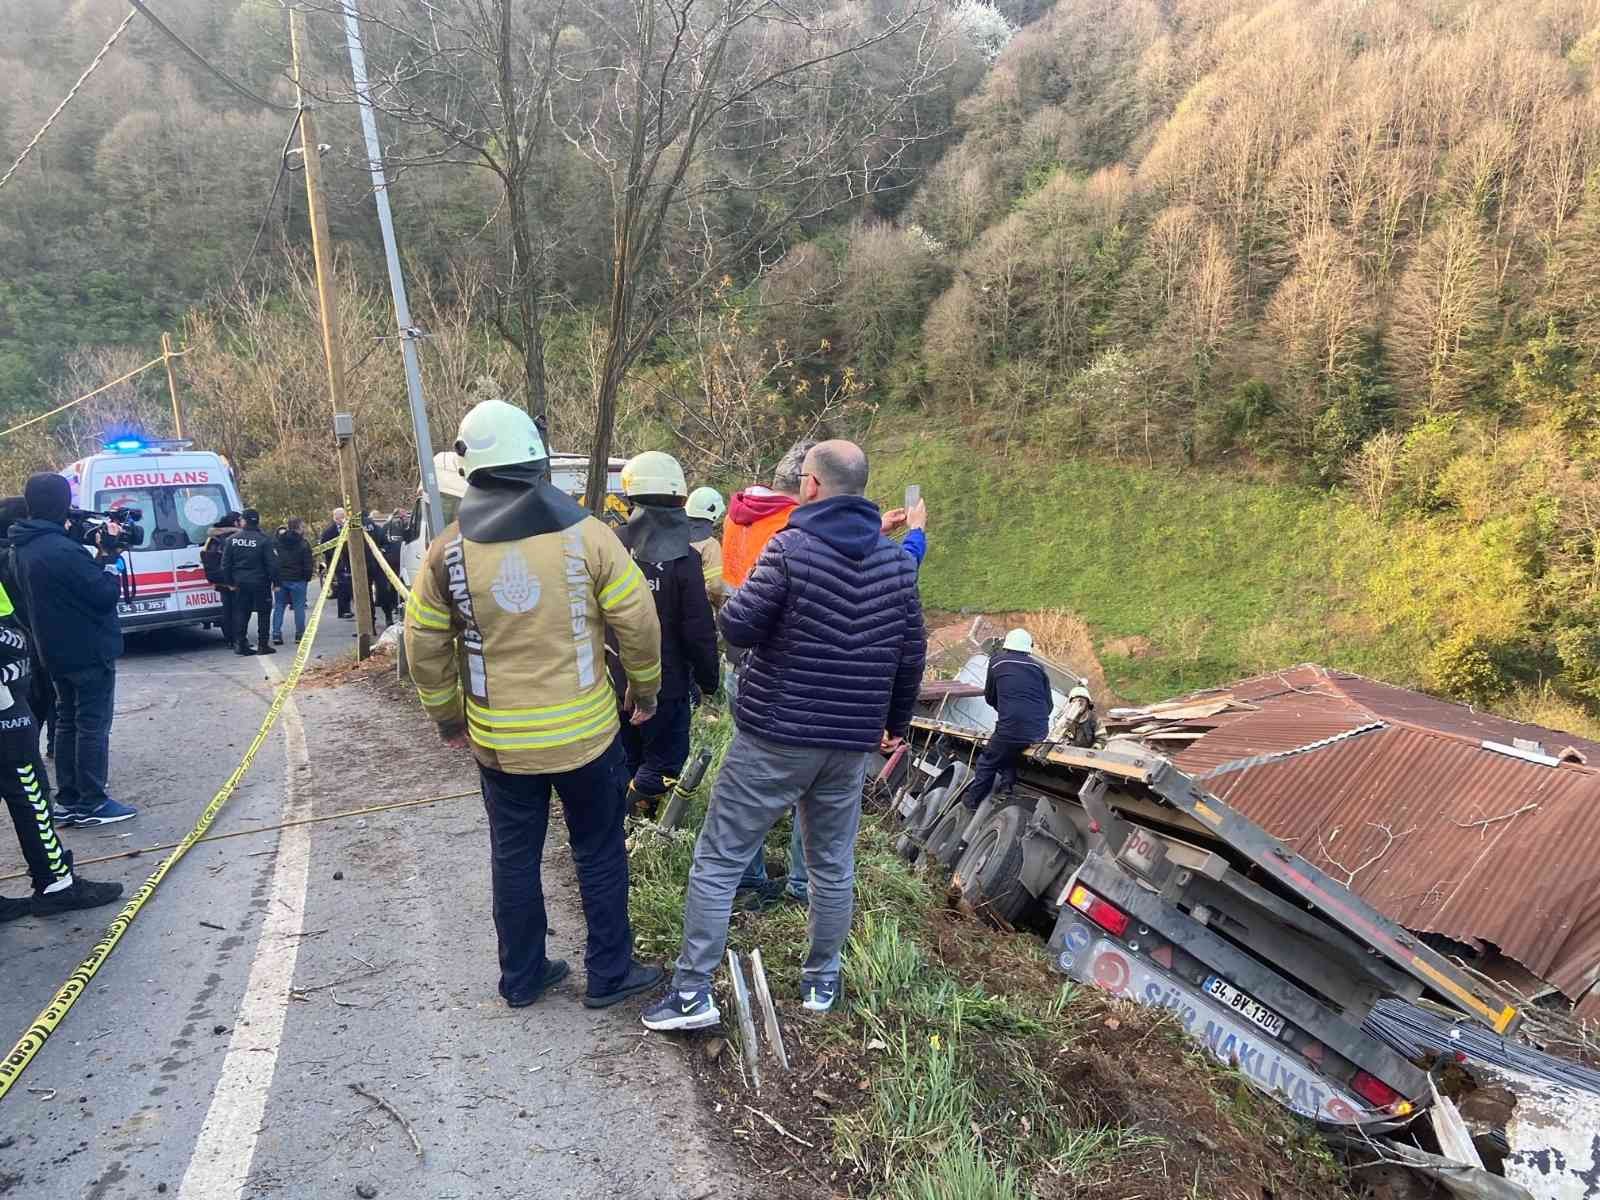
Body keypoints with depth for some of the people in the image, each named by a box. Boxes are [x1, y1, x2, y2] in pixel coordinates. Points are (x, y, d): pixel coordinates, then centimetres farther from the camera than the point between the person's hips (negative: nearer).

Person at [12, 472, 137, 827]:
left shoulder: (26, 548, 7)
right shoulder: (62, 550, -23)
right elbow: (106, 594, -20)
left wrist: (99, 554, 1)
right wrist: (109, 555, -8)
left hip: (59, 652, 9)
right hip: (89, 651, -9)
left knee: (68, 723, 15)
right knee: (93, 726, -1)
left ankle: (68, 801, 20)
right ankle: (91, 804, 5)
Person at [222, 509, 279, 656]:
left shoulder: (232, 540, 1)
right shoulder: (264, 539, -12)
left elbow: (225, 564, 6)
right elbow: (272, 563, -12)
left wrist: (230, 582, 15)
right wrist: (275, 582, -3)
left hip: (240, 583, 4)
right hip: (260, 583, -4)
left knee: (241, 612, 12)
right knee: (264, 613, 5)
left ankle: (240, 644, 10)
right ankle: (262, 645, 4)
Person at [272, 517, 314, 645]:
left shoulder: (278, 541, 4)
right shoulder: (303, 544, -9)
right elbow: (308, 564, -9)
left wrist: (275, 578, 13)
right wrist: (308, 576, 5)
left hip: (280, 579, 4)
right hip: (297, 580, -4)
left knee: (279, 606, 9)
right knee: (299, 607, 4)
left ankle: (276, 635, 6)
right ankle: (300, 635, 5)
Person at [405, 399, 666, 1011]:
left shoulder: (448, 550, -6)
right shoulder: (586, 534, -12)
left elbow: (424, 646, 1)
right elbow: (638, 621, -9)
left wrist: (447, 717, 16)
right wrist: (645, 689, 8)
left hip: (499, 741, 2)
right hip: (585, 730, -1)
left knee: (514, 856, 17)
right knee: (599, 853, 15)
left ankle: (521, 977, 31)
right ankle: (609, 974, 26)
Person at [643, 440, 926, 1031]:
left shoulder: (791, 548, -13)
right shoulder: (897, 561, 3)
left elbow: (737, 628, -13)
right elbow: (912, 653, 8)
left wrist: (741, 598, 9)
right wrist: (896, 722, 21)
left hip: (774, 736, -5)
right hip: (851, 742, 5)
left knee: (717, 859, 5)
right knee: (833, 863, 18)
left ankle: (692, 993, 8)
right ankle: (822, 982, 30)